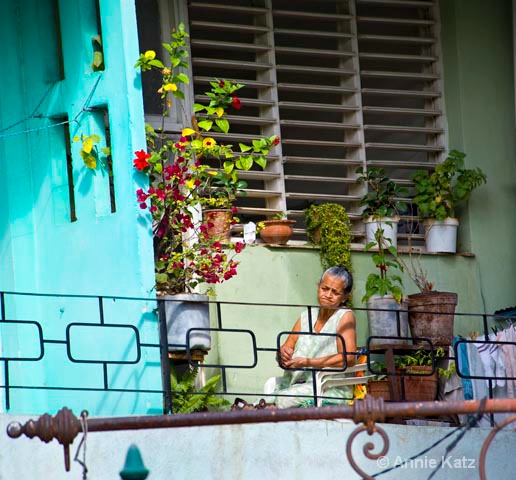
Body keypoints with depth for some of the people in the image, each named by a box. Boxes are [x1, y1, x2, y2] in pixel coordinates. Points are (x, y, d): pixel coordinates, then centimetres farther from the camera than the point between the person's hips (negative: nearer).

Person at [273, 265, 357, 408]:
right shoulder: (306, 316, 16)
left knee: (281, 400, -30)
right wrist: (283, 353, -13)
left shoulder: (345, 316, -1)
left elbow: (349, 358, -14)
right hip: (297, 383, 5)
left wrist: (307, 362, -20)